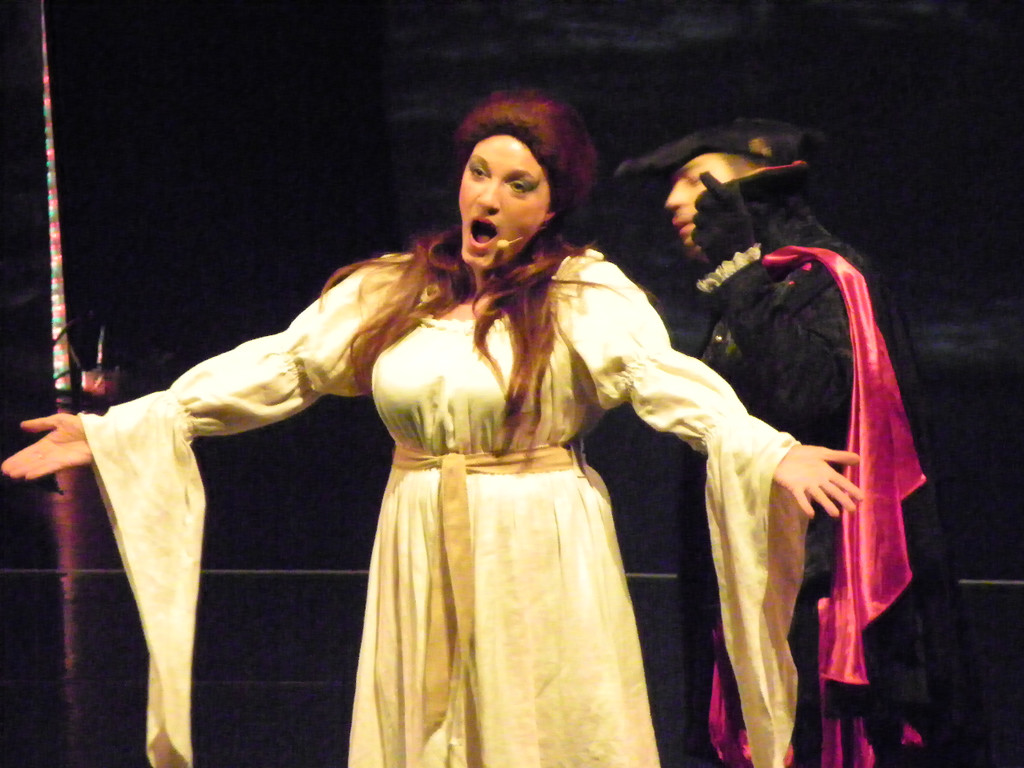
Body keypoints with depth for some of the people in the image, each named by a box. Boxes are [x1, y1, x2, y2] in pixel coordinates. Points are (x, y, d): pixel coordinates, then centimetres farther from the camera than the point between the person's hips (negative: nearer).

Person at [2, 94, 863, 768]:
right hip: (422, 558, 4)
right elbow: (275, 369, 7)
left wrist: (769, 453, -38)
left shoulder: (587, 294, -6)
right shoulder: (391, 291, 6)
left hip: (539, 562, -4)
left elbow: (667, 380, -20)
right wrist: (115, 429, 4)